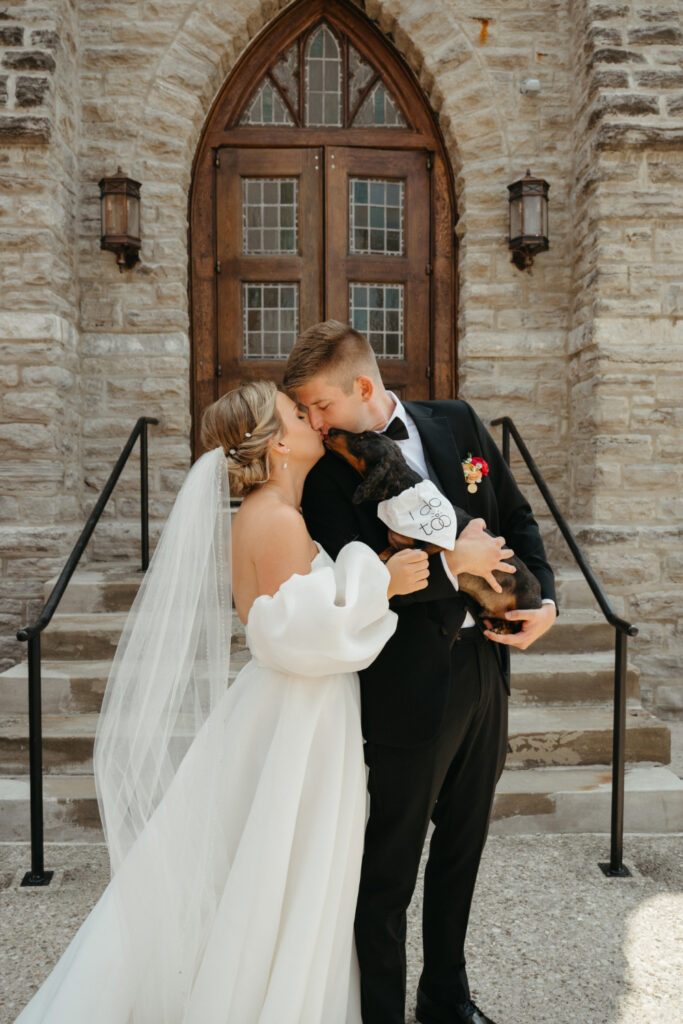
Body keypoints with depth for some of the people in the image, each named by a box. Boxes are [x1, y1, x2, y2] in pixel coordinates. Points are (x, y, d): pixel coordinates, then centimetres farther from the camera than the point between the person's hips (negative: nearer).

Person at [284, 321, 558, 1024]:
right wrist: (450, 565, -20)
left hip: (486, 669, 6)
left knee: (462, 849, 23)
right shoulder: (325, 470, -12)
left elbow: (517, 518, 9)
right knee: (390, 868, 10)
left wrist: (545, 598, -4)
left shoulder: (458, 424, 1)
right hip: (410, 689, -5)